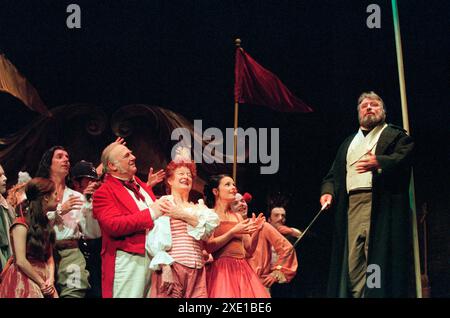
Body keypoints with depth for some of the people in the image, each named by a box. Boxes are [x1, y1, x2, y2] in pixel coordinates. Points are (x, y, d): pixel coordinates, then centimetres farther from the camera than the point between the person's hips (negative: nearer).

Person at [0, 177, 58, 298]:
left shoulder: (46, 224, 12)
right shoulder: (21, 225, -12)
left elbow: (49, 257, 10)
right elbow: (21, 261, -17)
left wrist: (50, 279, -6)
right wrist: (41, 283, -12)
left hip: (42, 277, 7)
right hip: (23, 279, -7)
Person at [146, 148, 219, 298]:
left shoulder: (198, 207, 22)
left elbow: (212, 223, 1)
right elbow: (155, 240, -4)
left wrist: (184, 214, -5)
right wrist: (164, 265, -16)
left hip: (197, 271, 4)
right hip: (172, 267, -4)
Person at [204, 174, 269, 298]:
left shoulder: (237, 217, 18)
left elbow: (249, 249, 16)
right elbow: (208, 247, -12)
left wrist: (255, 231, -1)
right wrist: (233, 232, -14)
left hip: (242, 268, 6)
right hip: (221, 269, -6)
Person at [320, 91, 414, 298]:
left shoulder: (396, 135, 12)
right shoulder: (348, 143, 30)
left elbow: (404, 158, -7)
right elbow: (333, 174, 24)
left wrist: (379, 163, -23)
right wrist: (328, 191, 5)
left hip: (383, 204, -5)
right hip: (352, 206, 5)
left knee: (378, 256, -14)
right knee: (353, 259, -4)